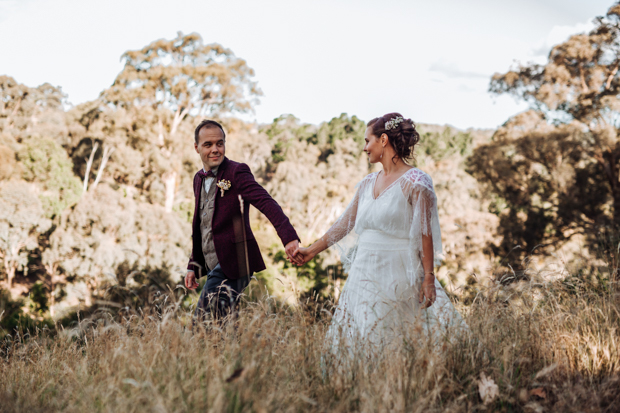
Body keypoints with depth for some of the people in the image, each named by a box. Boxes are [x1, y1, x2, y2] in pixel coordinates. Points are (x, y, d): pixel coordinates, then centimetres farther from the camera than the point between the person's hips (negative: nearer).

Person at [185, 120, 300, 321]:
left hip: (232, 264, -8)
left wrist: (289, 237, -39)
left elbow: (267, 204, -24)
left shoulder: (236, 172, -10)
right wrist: (193, 266, 22)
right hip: (213, 266, 8)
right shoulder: (199, 178, 15)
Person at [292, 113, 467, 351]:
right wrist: (312, 251, 22)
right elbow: (345, 224, 20)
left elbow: (425, 234, -11)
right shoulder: (367, 184, 12)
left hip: (398, 277, -7)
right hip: (364, 276, 7)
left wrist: (428, 278, -14)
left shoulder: (415, 183, -8)